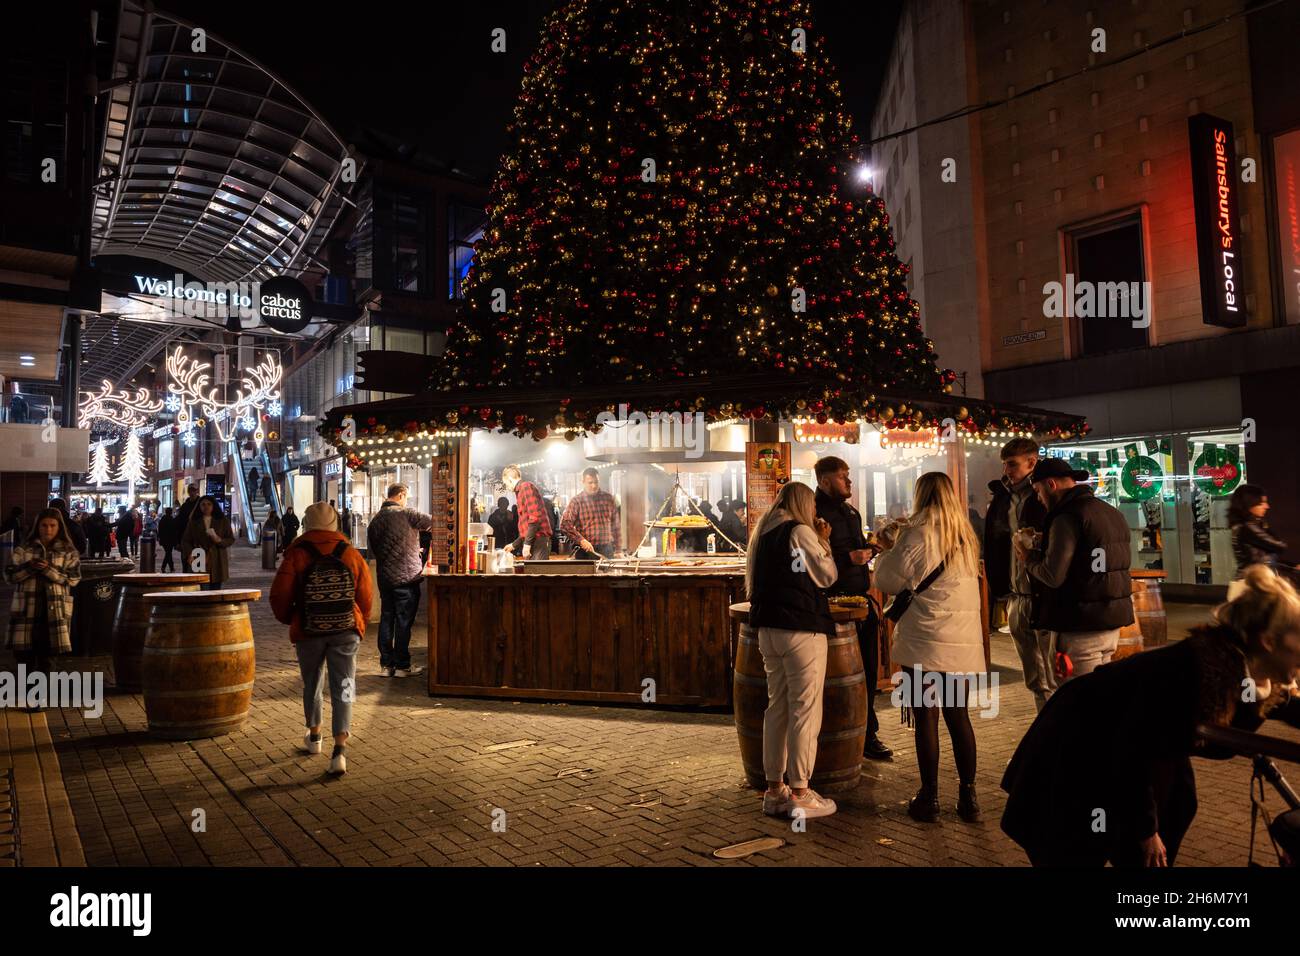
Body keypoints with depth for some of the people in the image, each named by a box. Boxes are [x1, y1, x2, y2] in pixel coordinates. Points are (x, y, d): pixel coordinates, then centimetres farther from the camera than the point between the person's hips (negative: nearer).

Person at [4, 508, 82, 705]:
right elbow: (9, 575, 3)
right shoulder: (24, 548, 5)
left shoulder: (68, 551, 2)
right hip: (26, 607, 1)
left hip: (54, 609, -1)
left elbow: (73, 579, -5)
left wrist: (48, 570, -17)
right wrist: (29, 568, -14)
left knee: (45, 653, 7)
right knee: (23, 651, 2)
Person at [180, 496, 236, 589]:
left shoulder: (223, 521, 8)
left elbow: (231, 539, 6)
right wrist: (192, 555, -5)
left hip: (217, 563, 0)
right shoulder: (194, 522, 11)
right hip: (201, 563, 0)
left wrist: (219, 540, -14)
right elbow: (185, 541, 11)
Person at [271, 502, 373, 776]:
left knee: (312, 684, 21)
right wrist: (359, 624, 20)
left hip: (308, 631, 0)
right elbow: (366, 597, 3)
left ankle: (314, 736, 38)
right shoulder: (352, 555, -1)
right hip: (346, 632, 0)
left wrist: (288, 619, 15)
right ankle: (340, 750, -9)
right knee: (343, 688, 2)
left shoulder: (296, 555, -7)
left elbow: (279, 596, -6)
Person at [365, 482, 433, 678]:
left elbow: (373, 549, 15)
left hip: (384, 577, 6)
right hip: (406, 577, -6)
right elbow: (433, 523, -10)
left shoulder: (376, 519, 9)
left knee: (386, 619, 11)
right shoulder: (406, 514, -11)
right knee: (404, 622, 0)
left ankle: (386, 665, 15)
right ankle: (402, 666, 6)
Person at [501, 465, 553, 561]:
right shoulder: (520, 491, 23)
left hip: (538, 540, -9)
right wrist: (514, 545, 32)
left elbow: (535, 517, -17)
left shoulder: (526, 486, -6)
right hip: (532, 541, 9)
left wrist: (527, 543, -18)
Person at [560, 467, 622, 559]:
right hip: (584, 551, -3)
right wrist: (581, 540, -23)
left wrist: (617, 549, 10)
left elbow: (616, 525, 14)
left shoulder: (609, 499, 9)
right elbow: (565, 524, -11)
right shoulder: (577, 501, -3)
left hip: (607, 551, 3)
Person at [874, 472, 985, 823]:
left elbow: (888, 580, -6)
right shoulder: (965, 535, 11)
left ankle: (929, 797, 10)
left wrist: (887, 550, 12)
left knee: (925, 718, 3)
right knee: (958, 716, 14)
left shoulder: (917, 533, -10)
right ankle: (968, 796, 18)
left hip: (924, 640, -6)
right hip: (963, 640, 6)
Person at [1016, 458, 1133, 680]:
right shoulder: (1113, 513, 13)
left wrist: (1029, 557, -3)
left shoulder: (1067, 518, -16)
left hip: (1079, 628, -9)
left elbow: (1053, 575, -23)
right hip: (1113, 622, 9)